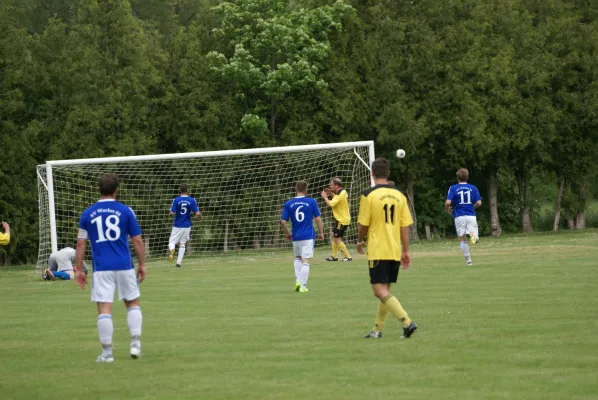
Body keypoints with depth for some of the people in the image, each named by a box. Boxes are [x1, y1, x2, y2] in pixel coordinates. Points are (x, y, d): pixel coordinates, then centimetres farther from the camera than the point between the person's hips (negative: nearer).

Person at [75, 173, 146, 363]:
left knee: (104, 310, -1)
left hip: (101, 268, 0)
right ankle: (135, 344, 8)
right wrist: (142, 264, 11)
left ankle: (106, 352, -2)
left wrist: (79, 270, 9)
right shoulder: (125, 211, 1)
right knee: (133, 303, 16)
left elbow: (80, 243, 4)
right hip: (124, 266, 0)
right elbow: (137, 240, 2)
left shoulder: (87, 214, 5)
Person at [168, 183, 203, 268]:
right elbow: (197, 213, -8)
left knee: (172, 242, 7)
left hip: (177, 226, -1)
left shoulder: (176, 200, -9)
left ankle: (172, 250, -28)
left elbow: (172, 212, -13)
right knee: (182, 244, 13)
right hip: (187, 226, 2)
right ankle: (178, 262, 7)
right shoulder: (192, 200, -6)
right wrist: (201, 217, 14)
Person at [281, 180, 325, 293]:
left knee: (298, 258, 22)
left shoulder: (288, 204, 0)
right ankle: (303, 286, -3)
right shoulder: (311, 202, -5)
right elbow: (318, 219, -3)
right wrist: (321, 232, 9)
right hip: (308, 236, -2)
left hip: (296, 236, 2)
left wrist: (287, 234, 15)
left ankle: (298, 281, 8)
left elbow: (283, 222, -1)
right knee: (305, 261, 0)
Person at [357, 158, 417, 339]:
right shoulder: (399, 196, 5)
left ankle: (407, 322, -21)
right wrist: (406, 251, 10)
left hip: (377, 251, -6)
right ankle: (377, 329, 20)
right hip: (395, 251, 6)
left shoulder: (369, 195, -10)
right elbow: (405, 226, 4)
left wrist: (360, 241, 13)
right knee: (385, 290, 16)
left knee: (380, 291, -7)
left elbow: (364, 225, -7)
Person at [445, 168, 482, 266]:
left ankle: (468, 260, 9)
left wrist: (447, 209, 10)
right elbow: (479, 203, -1)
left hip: (459, 217, -1)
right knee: (476, 239, 2)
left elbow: (448, 202, -12)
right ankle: (473, 235, -34)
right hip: (471, 216, 1)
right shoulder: (473, 188, 5)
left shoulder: (453, 188, -1)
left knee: (462, 239, 12)